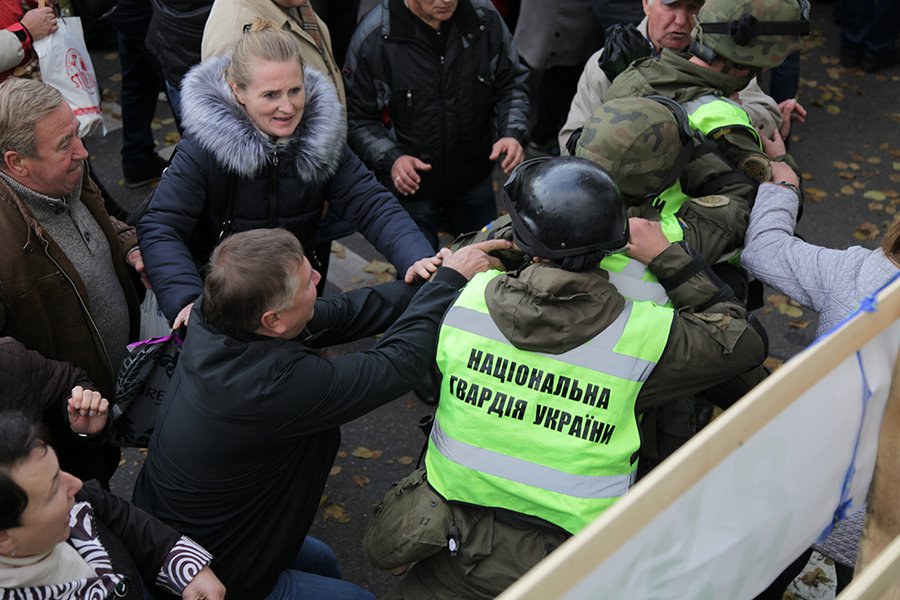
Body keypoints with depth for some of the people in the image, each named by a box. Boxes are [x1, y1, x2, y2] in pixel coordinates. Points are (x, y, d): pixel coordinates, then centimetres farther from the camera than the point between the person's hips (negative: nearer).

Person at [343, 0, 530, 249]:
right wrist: (390, 158, -28)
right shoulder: (374, 36, -19)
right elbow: (356, 117, -12)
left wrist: (513, 133, -18)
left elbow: (510, 84, 0)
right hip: (409, 185, -3)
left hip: (474, 181, 3)